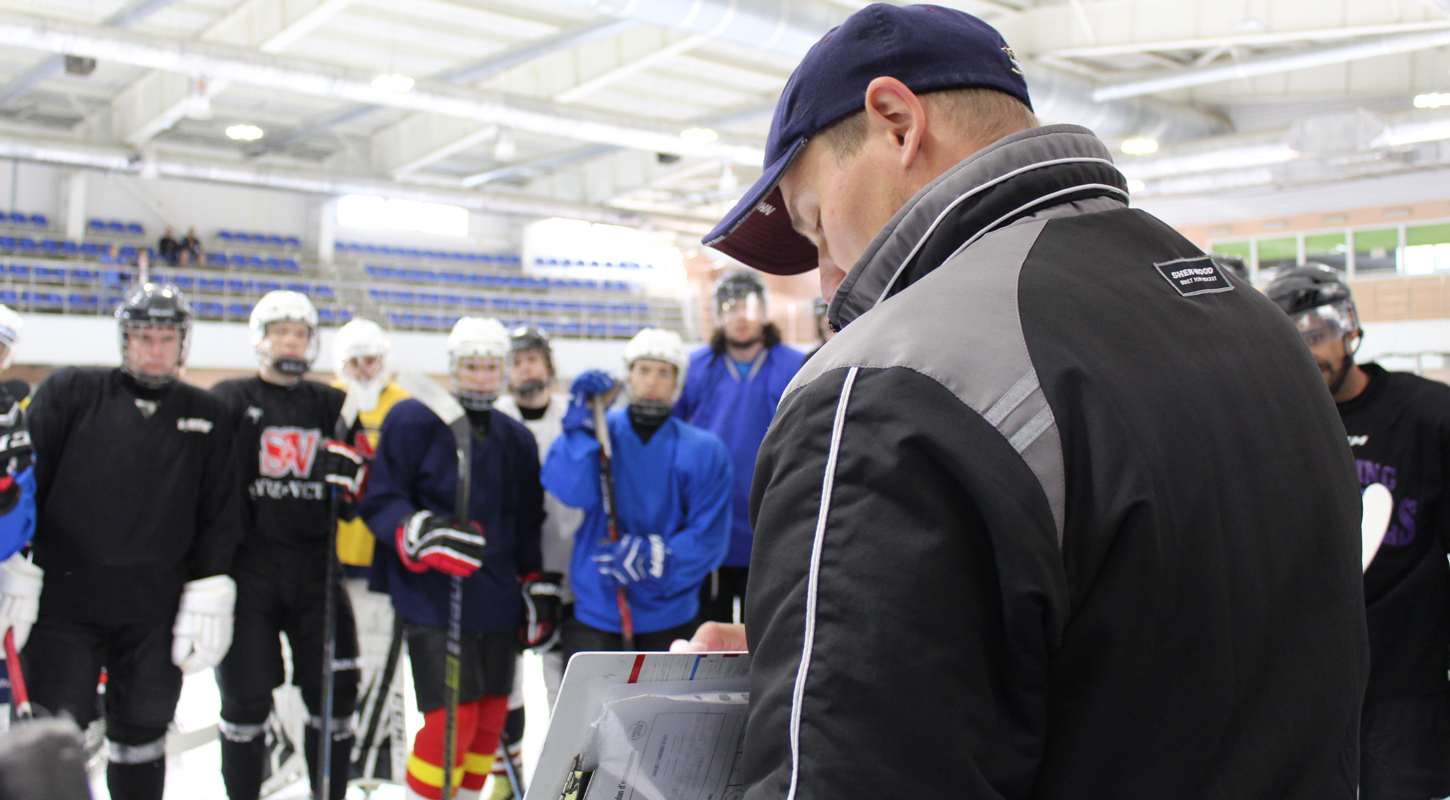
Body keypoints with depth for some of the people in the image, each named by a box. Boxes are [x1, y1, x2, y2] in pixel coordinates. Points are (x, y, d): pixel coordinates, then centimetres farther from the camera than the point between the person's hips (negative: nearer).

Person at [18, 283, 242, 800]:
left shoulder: (206, 416, 7)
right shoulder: (70, 392, 2)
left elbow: (220, 515, 6)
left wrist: (208, 599, 0)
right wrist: (18, 578, -6)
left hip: (156, 616, 2)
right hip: (64, 604, -2)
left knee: (142, 741, 12)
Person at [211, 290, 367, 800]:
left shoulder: (332, 405, 13)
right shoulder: (230, 400, 5)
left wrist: (352, 472, -8)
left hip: (316, 568, 3)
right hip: (248, 568, -2)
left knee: (336, 691, 2)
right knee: (246, 696, 3)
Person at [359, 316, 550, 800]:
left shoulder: (516, 439, 15)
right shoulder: (415, 420, -4)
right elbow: (380, 501, -8)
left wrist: (536, 587, 16)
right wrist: (421, 533, -26)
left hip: (497, 605, 6)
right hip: (432, 601, -6)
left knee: (489, 719, 10)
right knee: (451, 721, -11)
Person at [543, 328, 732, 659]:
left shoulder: (704, 450, -3)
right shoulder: (602, 432, 2)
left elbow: (708, 538, -8)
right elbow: (573, 492, -14)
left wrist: (654, 558, -22)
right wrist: (581, 420, -17)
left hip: (668, 614, 0)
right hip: (595, 608, 0)